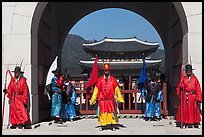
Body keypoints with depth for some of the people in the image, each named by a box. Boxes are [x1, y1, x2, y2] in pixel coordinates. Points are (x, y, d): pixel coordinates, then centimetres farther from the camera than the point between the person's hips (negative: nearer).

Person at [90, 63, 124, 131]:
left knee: (112, 112, -4)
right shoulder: (100, 79, 6)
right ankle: (102, 125, 9)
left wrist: (119, 98, 4)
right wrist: (93, 99, 6)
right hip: (102, 99, 0)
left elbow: (117, 89, 7)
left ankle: (113, 125, 2)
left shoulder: (113, 79, 6)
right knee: (102, 112, 0)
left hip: (111, 99, 0)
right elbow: (96, 89, 7)